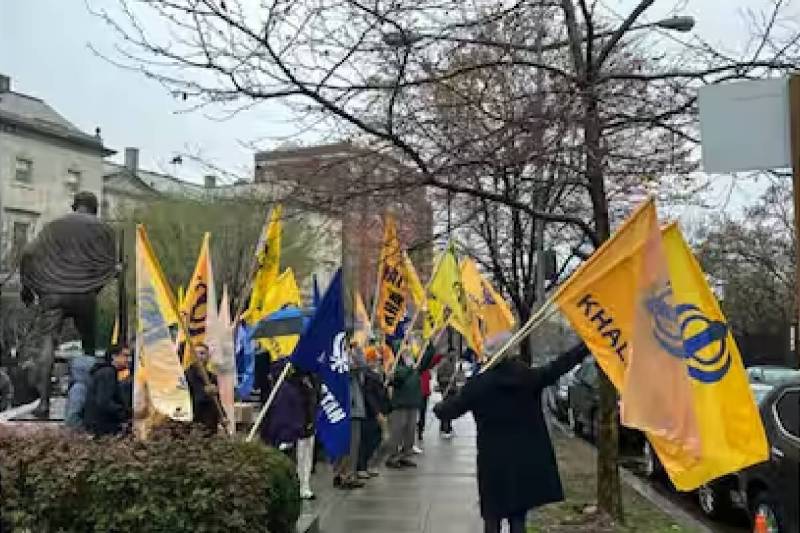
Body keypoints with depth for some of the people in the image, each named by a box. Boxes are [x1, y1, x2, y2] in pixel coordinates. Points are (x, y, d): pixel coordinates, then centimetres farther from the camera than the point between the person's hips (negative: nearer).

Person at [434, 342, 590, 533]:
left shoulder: (478, 384, -8)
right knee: (518, 517, 11)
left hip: (494, 462, -2)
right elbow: (560, 365, 1)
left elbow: (450, 410, -2)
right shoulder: (529, 377, -4)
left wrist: (438, 408, 20)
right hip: (527, 460, 2)